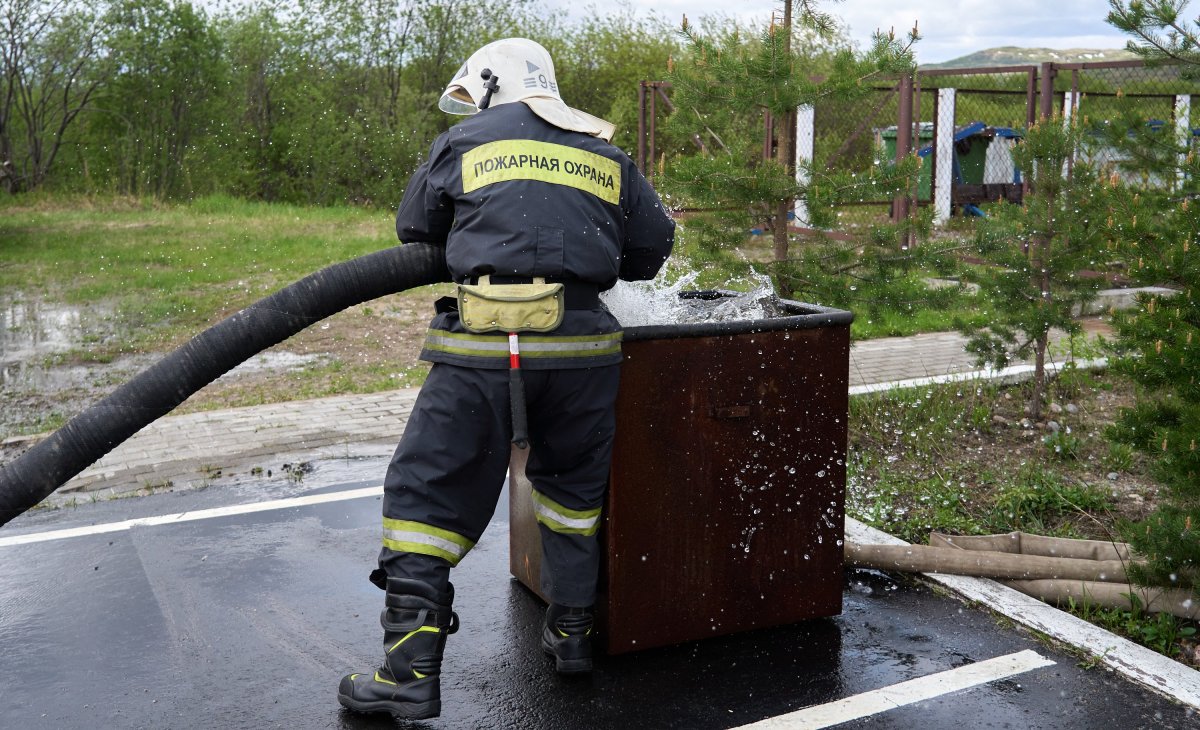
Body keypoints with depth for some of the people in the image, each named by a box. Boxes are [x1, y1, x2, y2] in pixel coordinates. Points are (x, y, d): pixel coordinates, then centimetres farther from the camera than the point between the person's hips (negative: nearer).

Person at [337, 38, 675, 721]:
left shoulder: (463, 142, 10)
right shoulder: (606, 156, 17)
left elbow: (414, 228, 21)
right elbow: (652, 247, 20)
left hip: (483, 344, -3)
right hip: (580, 342, 3)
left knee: (429, 493, 6)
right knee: (574, 485, 23)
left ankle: (412, 669, 3)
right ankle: (574, 629, 32)